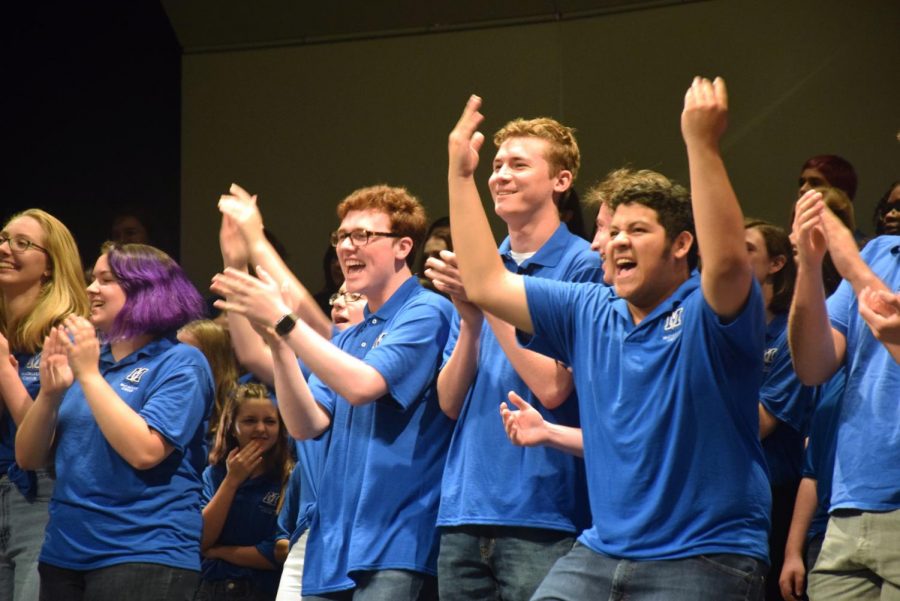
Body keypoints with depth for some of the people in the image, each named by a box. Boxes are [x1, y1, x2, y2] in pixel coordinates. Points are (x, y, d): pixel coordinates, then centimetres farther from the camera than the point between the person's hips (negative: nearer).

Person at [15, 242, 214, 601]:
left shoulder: (180, 363, -5)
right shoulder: (84, 354, 12)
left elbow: (143, 451, -20)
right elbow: (29, 458, 10)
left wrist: (89, 374, -16)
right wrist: (50, 393, -7)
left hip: (144, 557, -6)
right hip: (63, 555, 6)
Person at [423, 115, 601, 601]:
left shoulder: (580, 265, -3)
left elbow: (552, 388, -13)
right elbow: (450, 402, 10)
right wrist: (469, 318, -6)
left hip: (540, 514, -5)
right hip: (464, 509, 5)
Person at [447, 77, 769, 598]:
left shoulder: (708, 312, -6)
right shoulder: (590, 313, 13)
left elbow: (726, 261, -29)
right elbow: (486, 283, 17)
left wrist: (702, 142, -34)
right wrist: (461, 174, 15)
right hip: (601, 551, 6)